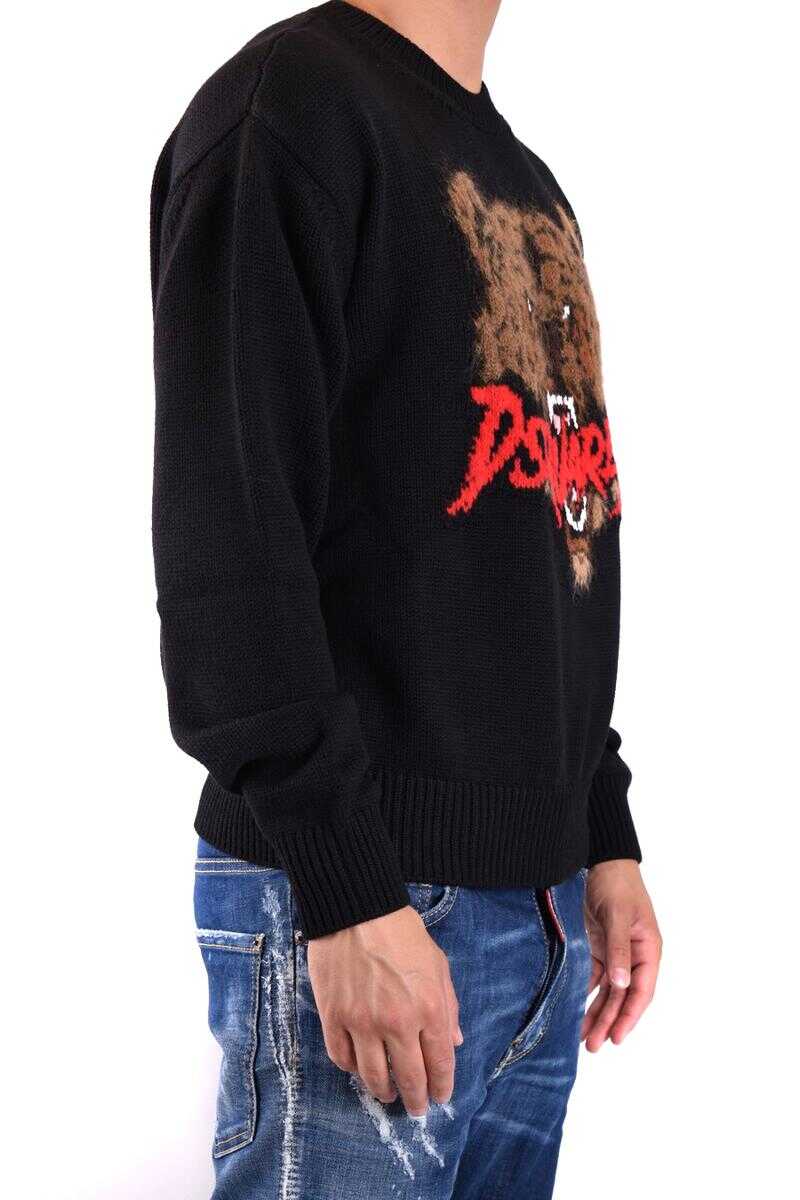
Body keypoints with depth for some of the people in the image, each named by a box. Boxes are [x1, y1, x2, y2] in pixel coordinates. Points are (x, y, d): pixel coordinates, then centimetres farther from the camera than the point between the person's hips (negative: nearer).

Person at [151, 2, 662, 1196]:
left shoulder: (531, 190, 19)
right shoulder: (289, 100, -7)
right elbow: (226, 527, -16)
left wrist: (605, 832, 16)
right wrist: (348, 891, -20)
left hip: (542, 893, 8)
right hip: (366, 903, -7)